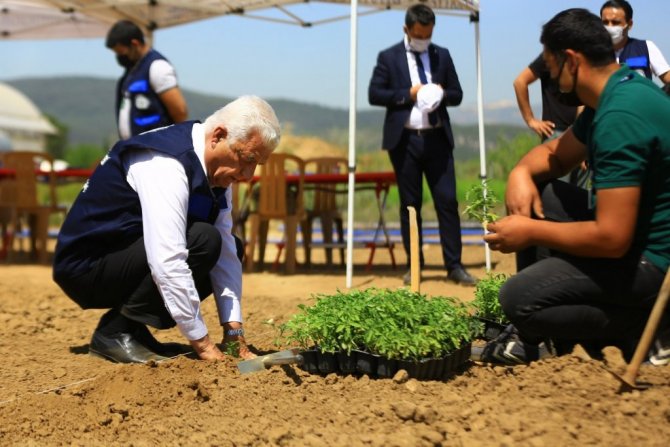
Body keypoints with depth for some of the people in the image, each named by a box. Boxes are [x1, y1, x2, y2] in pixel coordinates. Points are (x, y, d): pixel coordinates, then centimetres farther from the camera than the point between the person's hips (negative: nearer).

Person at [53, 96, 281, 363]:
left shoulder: (216, 168, 0)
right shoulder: (166, 164, -27)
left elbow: (225, 251, -1)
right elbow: (168, 263, -33)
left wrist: (234, 332, -7)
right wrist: (203, 344, -27)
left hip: (124, 255, 9)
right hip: (87, 268, -9)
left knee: (231, 248, 8)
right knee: (203, 240, -25)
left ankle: (133, 328, 5)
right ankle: (117, 331, -14)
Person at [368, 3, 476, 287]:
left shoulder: (442, 56, 11)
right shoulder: (389, 57, 3)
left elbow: (457, 95, 12)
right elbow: (374, 94, -3)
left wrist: (442, 94, -10)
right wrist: (408, 94, -13)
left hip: (437, 138, 2)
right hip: (404, 140, -2)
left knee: (447, 201, -3)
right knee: (410, 205, 5)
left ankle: (454, 266, 1)